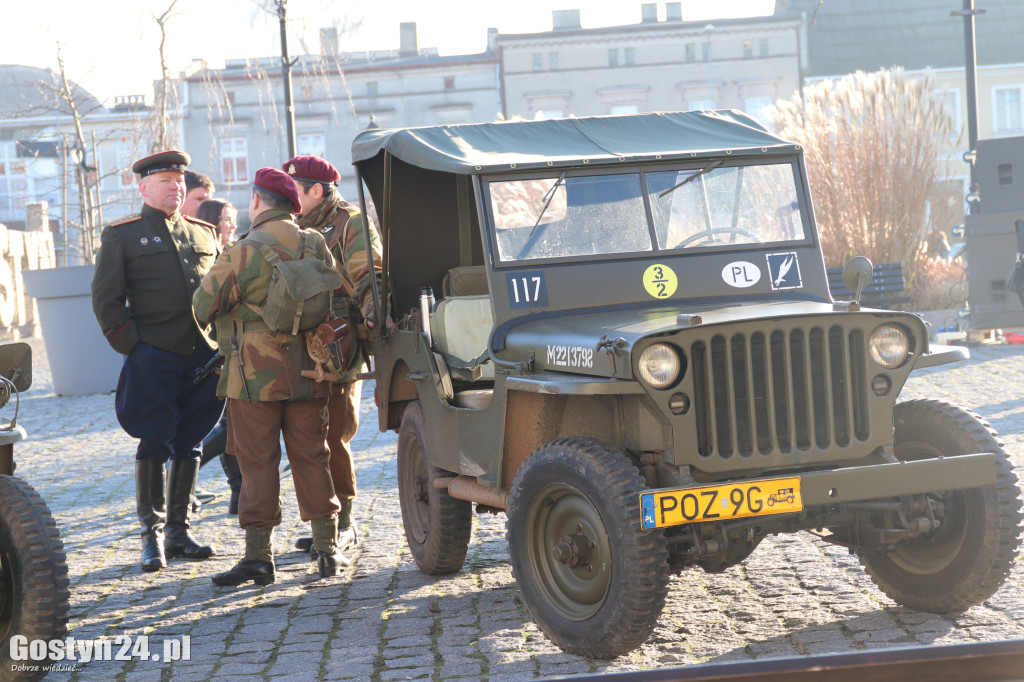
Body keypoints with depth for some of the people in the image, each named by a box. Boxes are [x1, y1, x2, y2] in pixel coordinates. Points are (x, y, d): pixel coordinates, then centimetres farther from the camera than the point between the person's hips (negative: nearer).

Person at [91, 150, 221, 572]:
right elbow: (105, 299, 0)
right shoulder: (122, 235, 3)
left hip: (204, 357, 4)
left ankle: (179, 531, 17)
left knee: (189, 444, 8)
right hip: (153, 359, -4)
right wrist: (132, 346, -9)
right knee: (154, 445, -4)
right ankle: (152, 535, 4)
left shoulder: (204, 233, 16)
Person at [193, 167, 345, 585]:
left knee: (258, 463, 0)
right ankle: (327, 550, 13)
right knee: (312, 459, 11)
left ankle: (259, 556, 0)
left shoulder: (244, 252, -13)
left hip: (256, 375, -5)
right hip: (308, 372, 5)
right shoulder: (316, 247, 4)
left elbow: (203, 306, -8)